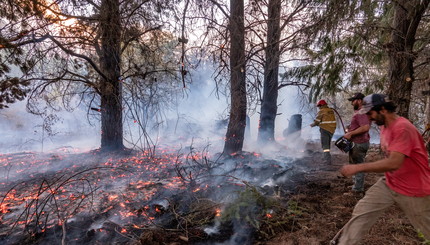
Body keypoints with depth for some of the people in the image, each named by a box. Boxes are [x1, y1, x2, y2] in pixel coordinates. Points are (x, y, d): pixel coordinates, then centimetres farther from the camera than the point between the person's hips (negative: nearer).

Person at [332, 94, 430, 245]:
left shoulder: (403, 128, -27)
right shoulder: (384, 126, 2)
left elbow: (394, 163, -35)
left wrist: (358, 168, -34)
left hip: (413, 190, -7)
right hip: (389, 184, 7)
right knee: (361, 212, 2)